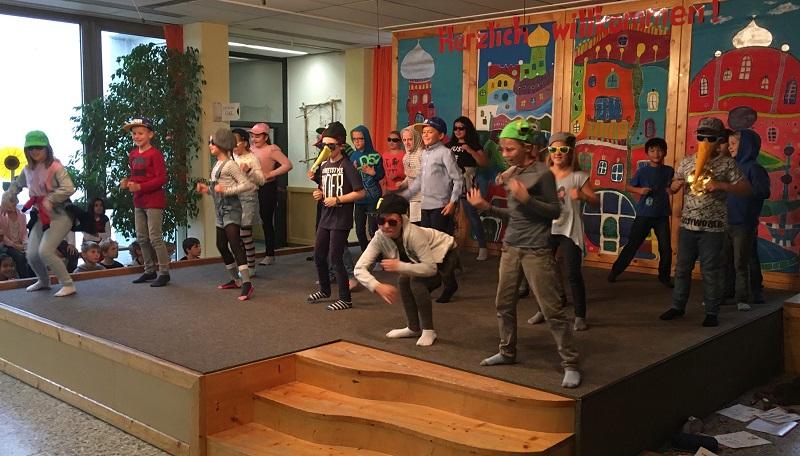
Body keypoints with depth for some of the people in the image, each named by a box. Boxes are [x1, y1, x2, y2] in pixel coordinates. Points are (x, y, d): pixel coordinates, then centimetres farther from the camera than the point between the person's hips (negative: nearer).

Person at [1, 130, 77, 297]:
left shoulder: (55, 167, -14)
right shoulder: (28, 170, 8)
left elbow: (69, 188, -26)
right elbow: (16, 185, 25)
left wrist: (50, 200, -30)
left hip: (60, 214, -7)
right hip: (40, 215, 7)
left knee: (45, 251, -21)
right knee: (32, 254, 6)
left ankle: (68, 285, -8)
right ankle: (43, 281, 35)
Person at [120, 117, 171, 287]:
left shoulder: (154, 154, -13)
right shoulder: (133, 154, 10)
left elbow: (161, 178, -18)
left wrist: (140, 186, -23)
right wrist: (127, 182, -1)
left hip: (154, 202, -8)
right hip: (139, 202, 8)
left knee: (155, 237, -7)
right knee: (142, 238, 13)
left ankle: (164, 272, 2)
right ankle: (150, 270, 25)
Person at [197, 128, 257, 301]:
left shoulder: (230, 164, -13)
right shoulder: (217, 164, 13)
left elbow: (248, 185, -19)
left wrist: (226, 190, -23)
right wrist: (208, 189, 7)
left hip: (231, 209, -10)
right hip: (220, 209, 10)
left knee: (234, 243, -18)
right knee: (221, 245, 14)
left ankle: (246, 283, -23)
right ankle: (235, 280, 26)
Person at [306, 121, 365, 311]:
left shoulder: (346, 166, -13)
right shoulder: (324, 165, 9)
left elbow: (360, 192, -17)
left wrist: (337, 199, -19)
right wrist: (319, 194, 1)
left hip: (341, 219, -8)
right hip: (326, 217, 8)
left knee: (335, 258, -6)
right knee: (318, 254, 15)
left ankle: (345, 298, 4)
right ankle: (325, 290, 35)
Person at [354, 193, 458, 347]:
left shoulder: (413, 234, -39)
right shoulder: (379, 238, -23)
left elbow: (431, 268, -39)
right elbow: (359, 268, -28)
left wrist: (400, 266, -44)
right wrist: (378, 286, -44)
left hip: (444, 254, -6)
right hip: (422, 258, 7)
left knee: (416, 281, -25)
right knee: (403, 280, -11)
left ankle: (428, 330, -9)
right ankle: (413, 328, 10)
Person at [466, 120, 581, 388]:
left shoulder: (542, 173, -11)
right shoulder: (512, 175, 9)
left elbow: (555, 211, -11)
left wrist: (526, 198, -22)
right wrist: (487, 208, 4)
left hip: (536, 251, -7)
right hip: (510, 247, 7)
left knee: (551, 310, -5)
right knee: (504, 304, 13)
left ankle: (570, 364, 3)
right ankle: (507, 352, 30)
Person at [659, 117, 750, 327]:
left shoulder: (727, 163, -4)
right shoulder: (687, 162, 7)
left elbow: (746, 189, -7)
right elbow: (674, 187, 16)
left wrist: (721, 185, -20)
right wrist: (675, 186, -8)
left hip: (713, 227, -4)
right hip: (687, 224, 4)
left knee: (710, 270, 2)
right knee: (682, 267, 11)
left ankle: (712, 312, 14)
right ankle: (678, 306, 25)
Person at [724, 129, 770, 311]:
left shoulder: (753, 168, -9)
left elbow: (764, 192, -18)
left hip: (744, 225, -6)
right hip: (726, 223, 6)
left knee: (741, 264, 1)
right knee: (724, 262, 11)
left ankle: (743, 298, 11)